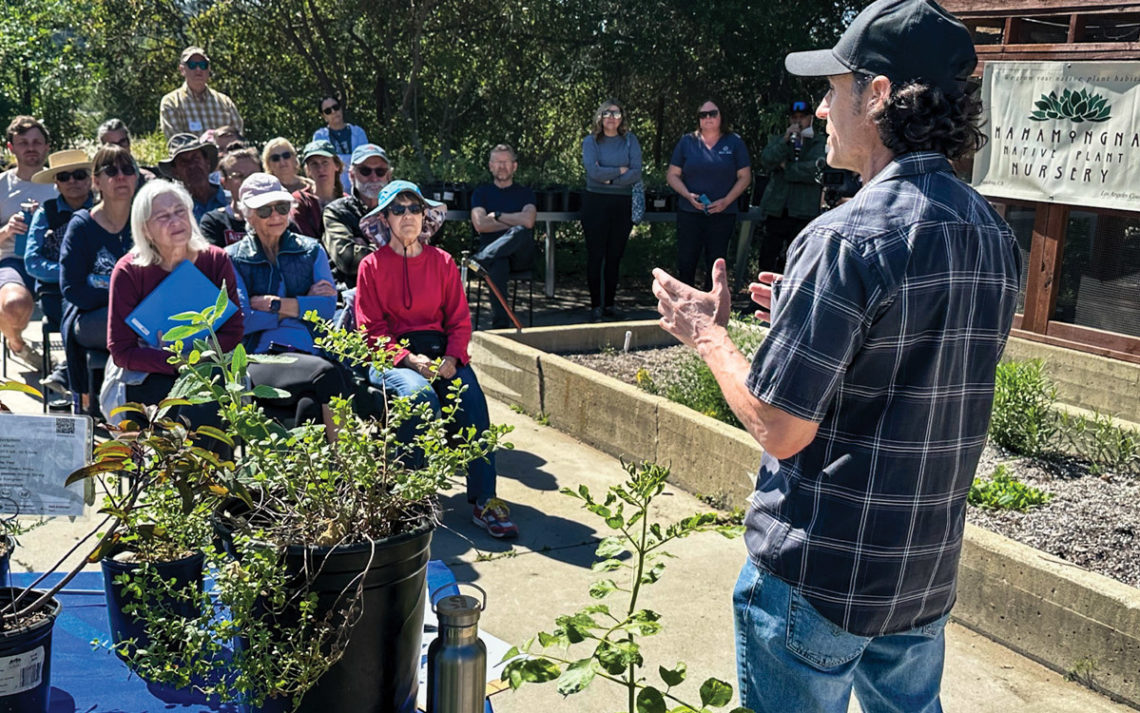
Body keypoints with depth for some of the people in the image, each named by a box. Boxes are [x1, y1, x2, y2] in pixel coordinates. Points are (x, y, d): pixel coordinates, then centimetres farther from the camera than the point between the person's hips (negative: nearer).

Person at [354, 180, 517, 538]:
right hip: (392, 355, -2)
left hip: (441, 350, 2)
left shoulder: (443, 262, 13)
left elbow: (460, 320, 9)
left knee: (473, 398, -27)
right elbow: (372, 329, 0)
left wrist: (451, 358, -12)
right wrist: (411, 360, -17)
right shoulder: (372, 266, 5)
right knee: (421, 395, -35)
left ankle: (483, 500, -26)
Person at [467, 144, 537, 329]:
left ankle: (478, 260, -48)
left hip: (521, 255, 0)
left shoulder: (525, 193, 18)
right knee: (498, 265, -39)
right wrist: (514, 222, 0)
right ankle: (499, 325, -44)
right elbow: (480, 224, 1)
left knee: (520, 232, -37)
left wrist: (496, 215, 2)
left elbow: (528, 221, -4)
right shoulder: (481, 193, 20)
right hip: (492, 249, 0)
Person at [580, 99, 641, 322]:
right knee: (595, 255, -3)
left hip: (623, 203, 2)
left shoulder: (630, 140, 9)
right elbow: (593, 171, -11)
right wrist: (620, 171, -5)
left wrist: (609, 178, -10)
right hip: (595, 202, -2)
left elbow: (637, 173, -3)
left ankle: (610, 304, 13)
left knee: (615, 255, 5)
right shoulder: (591, 141, 4)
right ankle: (596, 305, 2)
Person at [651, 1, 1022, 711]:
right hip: (928, 572, 8)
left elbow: (780, 430, -21)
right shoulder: (995, 235, 3)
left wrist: (707, 333, -6)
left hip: (820, 579, -7)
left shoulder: (846, 239, -23)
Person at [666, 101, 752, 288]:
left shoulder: (734, 143, 4)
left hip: (722, 214, 0)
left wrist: (726, 201, -11)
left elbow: (745, 177, 3)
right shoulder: (687, 142, 6)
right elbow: (672, 175, 6)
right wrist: (688, 195, -11)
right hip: (689, 212, 1)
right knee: (686, 262, 1)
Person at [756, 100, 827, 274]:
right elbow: (766, 161, -3)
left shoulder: (821, 143, 7)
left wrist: (787, 167, -4)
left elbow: (817, 170, -10)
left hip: (804, 213, -3)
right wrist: (786, 140, -13)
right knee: (767, 261, 2)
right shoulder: (776, 140, 17)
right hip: (776, 211, 3)